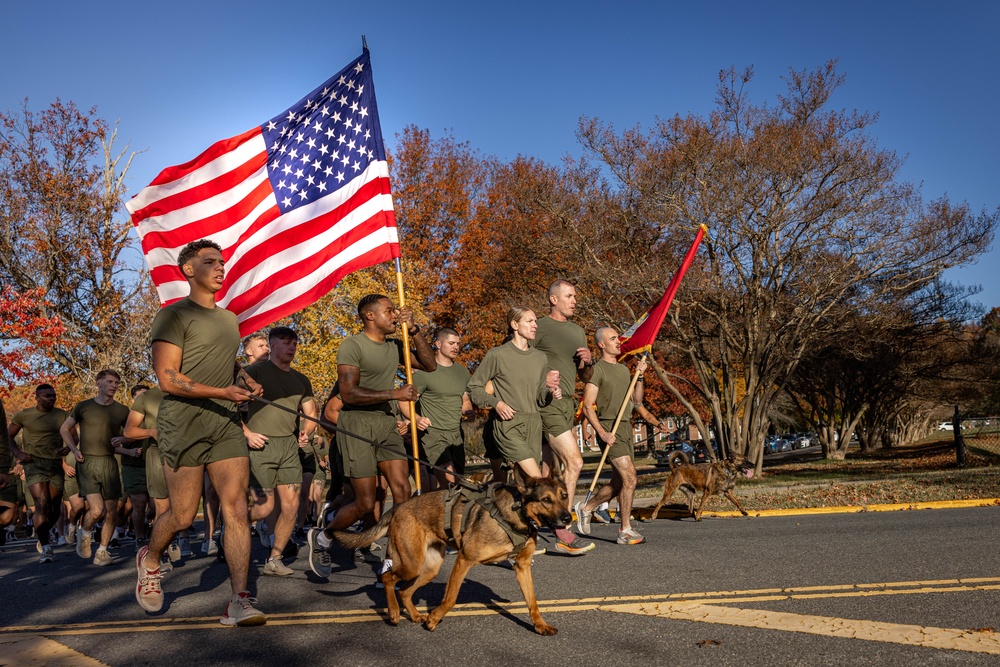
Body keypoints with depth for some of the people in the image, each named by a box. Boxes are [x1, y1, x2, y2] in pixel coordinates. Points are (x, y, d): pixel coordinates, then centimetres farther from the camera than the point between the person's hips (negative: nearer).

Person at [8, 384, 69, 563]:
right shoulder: (24, 415, 1)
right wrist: (18, 453, -5)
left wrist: (68, 447, -12)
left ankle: (42, 536, 36)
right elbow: (8, 436, 11)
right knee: (42, 504, -16)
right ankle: (45, 547, -7)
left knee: (55, 506, 9)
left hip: (56, 464, 3)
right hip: (34, 463, -3)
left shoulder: (61, 415, 6)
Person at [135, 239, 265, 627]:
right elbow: (167, 378, -12)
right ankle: (149, 559, 33)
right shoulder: (175, 315, -3)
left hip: (226, 423, 6)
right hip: (184, 421, -6)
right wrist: (221, 392, -22)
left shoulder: (229, 319, 20)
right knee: (183, 515, 0)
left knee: (236, 509, -6)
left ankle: (239, 602, -5)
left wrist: (247, 381, 12)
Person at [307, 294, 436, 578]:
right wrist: (395, 394, -19)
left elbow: (429, 365, 6)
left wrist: (413, 329, -2)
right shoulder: (352, 346, -9)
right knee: (366, 503, -3)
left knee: (403, 493, -6)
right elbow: (349, 394, -18)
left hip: (386, 422, 6)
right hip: (356, 423, -6)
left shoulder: (395, 346, 12)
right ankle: (321, 538, 24)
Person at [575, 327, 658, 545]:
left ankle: (585, 508, 29)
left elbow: (636, 400, 17)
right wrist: (602, 433, -19)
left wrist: (640, 376, 4)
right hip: (609, 429, -8)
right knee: (629, 478, -14)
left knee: (619, 482, 11)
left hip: (626, 427, 8)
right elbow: (588, 406, -10)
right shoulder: (597, 370, -6)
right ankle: (625, 531, -6)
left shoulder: (624, 369, 18)